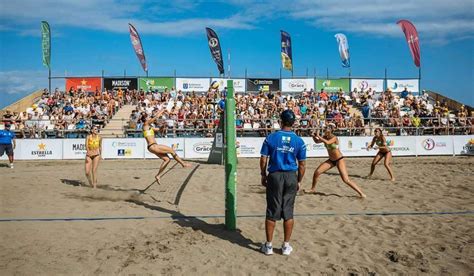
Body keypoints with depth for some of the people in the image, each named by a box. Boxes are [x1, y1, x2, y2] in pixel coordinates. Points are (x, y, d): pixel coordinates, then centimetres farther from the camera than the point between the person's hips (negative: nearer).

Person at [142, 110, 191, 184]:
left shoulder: (149, 127, 21)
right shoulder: (145, 124, -5)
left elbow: (158, 129, 29)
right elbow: (156, 117, -9)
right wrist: (162, 111, 4)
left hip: (153, 147, 10)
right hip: (152, 146, -10)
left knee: (167, 159, 8)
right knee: (171, 150, -5)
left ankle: (158, 175, 12)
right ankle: (183, 164, 4)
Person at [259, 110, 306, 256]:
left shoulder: (271, 138, -4)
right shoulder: (299, 141, 0)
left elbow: (263, 159, -2)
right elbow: (302, 164, 3)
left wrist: (263, 176, 10)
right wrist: (299, 181, 14)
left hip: (274, 176, -1)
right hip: (291, 177, 1)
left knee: (272, 212, 6)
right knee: (288, 212, 10)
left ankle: (268, 245, 15)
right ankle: (286, 246, 18)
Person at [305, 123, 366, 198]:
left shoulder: (334, 138, -22)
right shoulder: (325, 137, -2)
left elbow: (327, 142, -41)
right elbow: (317, 141, 10)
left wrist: (318, 136, -32)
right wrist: (314, 136, -10)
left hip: (339, 160, -7)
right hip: (331, 160, 7)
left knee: (346, 180, -13)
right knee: (316, 172, -1)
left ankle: (361, 193, -2)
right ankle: (313, 189, 19)